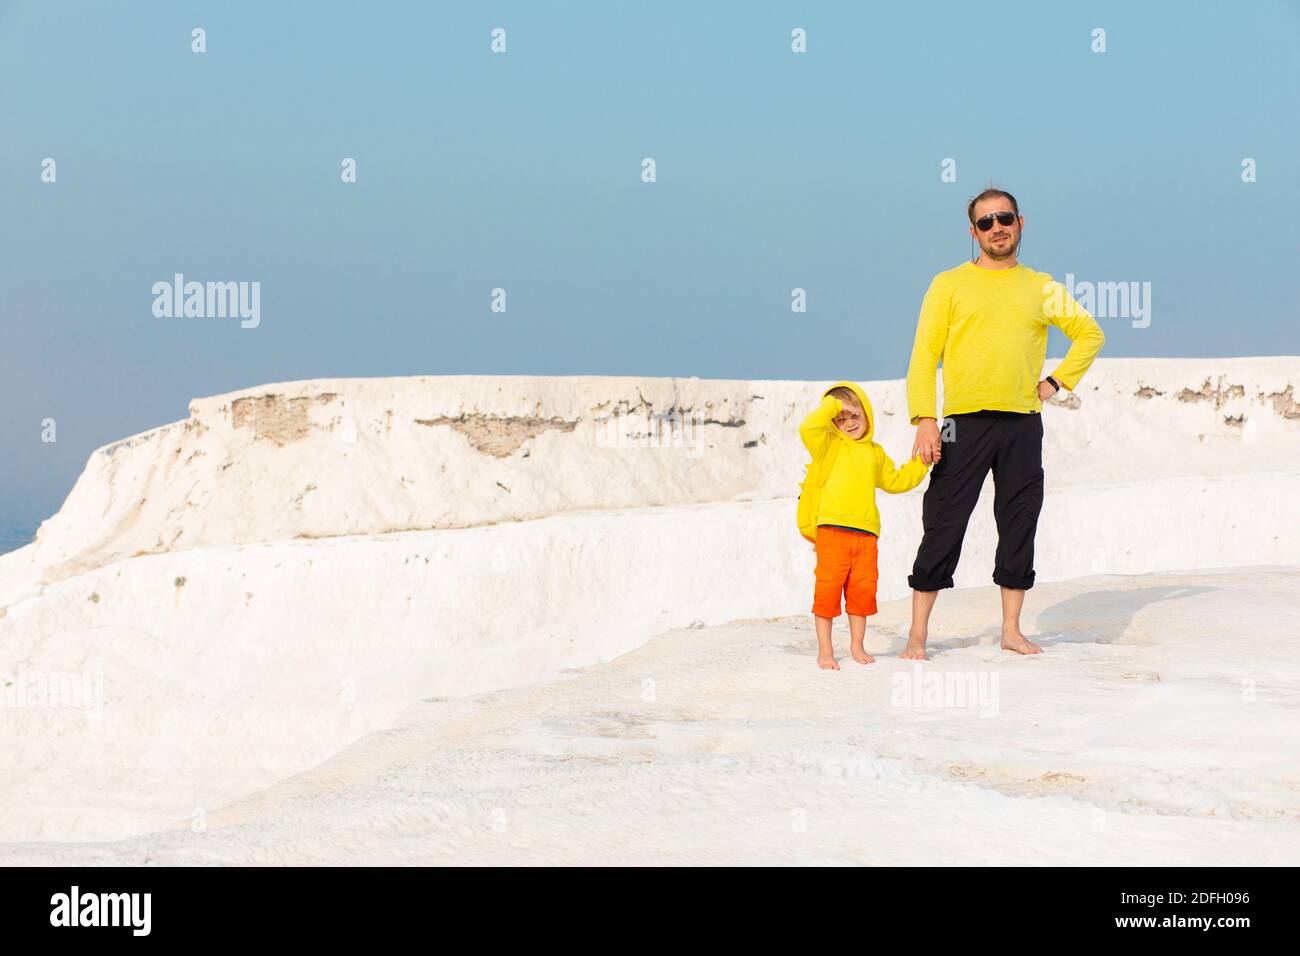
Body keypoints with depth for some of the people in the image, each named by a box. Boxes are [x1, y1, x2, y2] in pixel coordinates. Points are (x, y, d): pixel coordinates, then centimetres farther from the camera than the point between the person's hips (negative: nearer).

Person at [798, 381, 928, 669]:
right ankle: (824, 650, 1)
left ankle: (857, 646, 21)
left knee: (863, 588, 6)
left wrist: (919, 463, 26)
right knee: (828, 587, -5)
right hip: (832, 529, -5)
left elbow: (896, 481, 32)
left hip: (866, 533, 5)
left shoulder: (875, 453, 20)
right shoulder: (829, 445, 2)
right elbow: (808, 429, -18)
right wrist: (831, 407, -13)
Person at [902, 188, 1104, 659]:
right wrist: (924, 420, -11)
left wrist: (1056, 381, 10)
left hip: (1023, 425, 3)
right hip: (965, 424, -3)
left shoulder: (1041, 288, 12)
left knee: (1019, 527, 6)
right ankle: (918, 633, 0)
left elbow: (1089, 334, 24)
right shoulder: (949, 284, 4)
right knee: (944, 527, -4)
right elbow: (924, 355, 0)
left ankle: (1012, 630, 15)